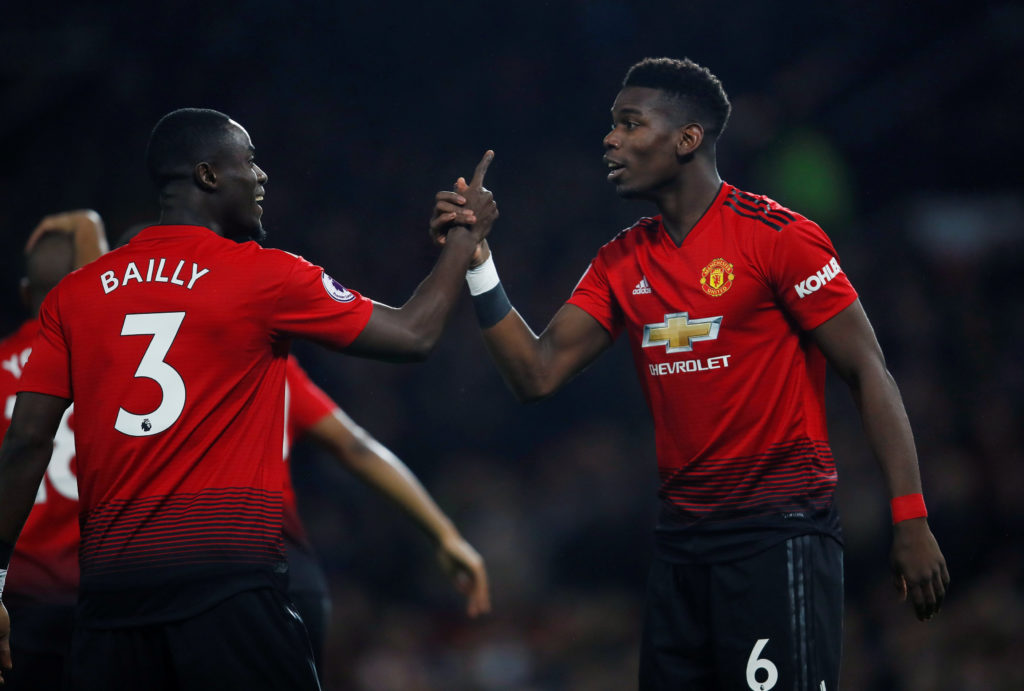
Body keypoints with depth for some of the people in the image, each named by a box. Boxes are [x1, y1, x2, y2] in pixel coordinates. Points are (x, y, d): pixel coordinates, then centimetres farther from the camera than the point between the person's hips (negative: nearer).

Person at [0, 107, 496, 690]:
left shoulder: (73, 295, 9)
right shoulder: (264, 276, 0)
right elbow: (415, 335, 6)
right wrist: (468, 234, 22)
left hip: (110, 590, 4)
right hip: (228, 583, -4)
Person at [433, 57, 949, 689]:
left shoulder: (777, 236, -8)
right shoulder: (622, 263, 12)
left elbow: (869, 373, -9)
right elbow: (537, 374, 8)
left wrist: (911, 519, -15)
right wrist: (477, 262, -2)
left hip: (780, 534, -7)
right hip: (682, 537, 7)